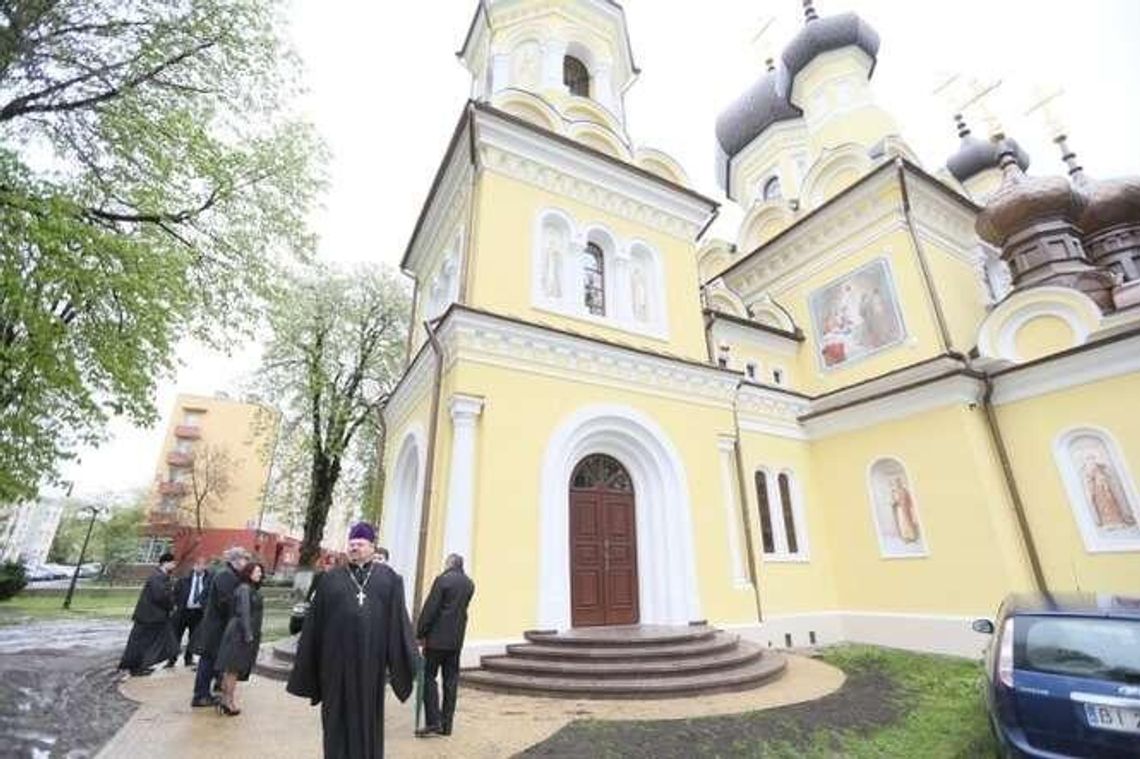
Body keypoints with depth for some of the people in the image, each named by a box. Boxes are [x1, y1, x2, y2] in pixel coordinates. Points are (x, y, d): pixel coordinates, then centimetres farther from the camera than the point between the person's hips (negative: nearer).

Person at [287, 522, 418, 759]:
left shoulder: (388, 578, 2)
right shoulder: (332, 578, 4)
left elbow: (398, 618, 0)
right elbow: (315, 621, 6)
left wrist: (408, 656, -6)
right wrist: (306, 658, 5)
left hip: (370, 657, 0)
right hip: (337, 657, 1)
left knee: (368, 712, 11)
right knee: (338, 713, 10)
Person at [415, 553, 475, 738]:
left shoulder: (442, 580, -13)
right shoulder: (469, 584, 5)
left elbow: (429, 609, -12)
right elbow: (461, 608, 11)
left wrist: (420, 634, -5)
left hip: (438, 637, -6)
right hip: (456, 639, 6)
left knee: (429, 677, 5)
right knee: (451, 680, 11)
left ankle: (433, 722, 3)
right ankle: (446, 724, 17)